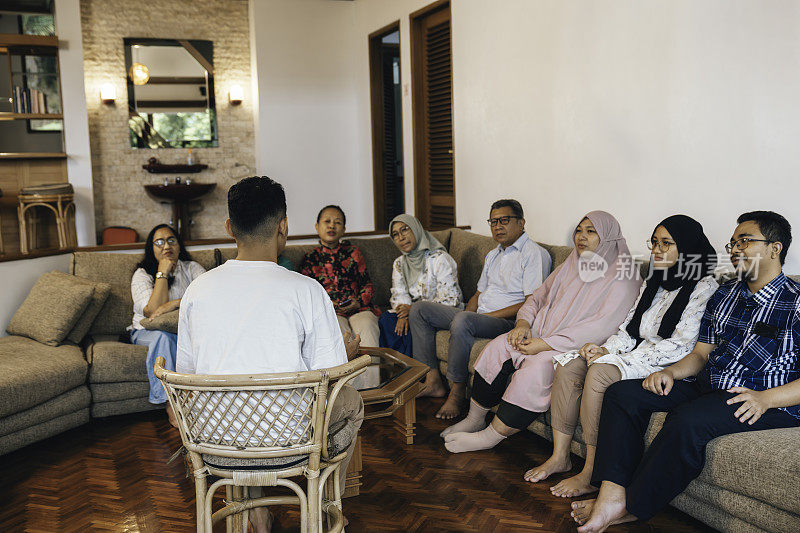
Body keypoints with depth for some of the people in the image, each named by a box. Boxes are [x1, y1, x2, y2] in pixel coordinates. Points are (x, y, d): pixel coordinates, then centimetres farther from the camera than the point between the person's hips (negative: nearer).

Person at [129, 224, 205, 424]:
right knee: (163, 336, -36)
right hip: (148, 331, -1)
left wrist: (175, 303, -27)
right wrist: (162, 272, -15)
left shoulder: (191, 268, 5)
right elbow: (154, 312, -17)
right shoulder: (142, 275, -1)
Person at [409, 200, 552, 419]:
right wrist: (466, 313, 4)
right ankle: (433, 381, -4)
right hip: (478, 316, 9)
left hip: (507, 321, -9)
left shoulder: (534, 254, -6)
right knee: (419, 309, 2)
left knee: (463, 320, -38)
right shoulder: (492, 255, 23)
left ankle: (457, 392, -21)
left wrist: (489, 315, -17)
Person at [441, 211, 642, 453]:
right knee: (496, 348, -15)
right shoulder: (570, 266, 15)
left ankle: (491, 436, -18)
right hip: (541, 334, 7)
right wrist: (523, 322, -3)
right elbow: (538, 296, 21)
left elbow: (601, 327, -20)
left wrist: (545, 344, -22)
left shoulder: (622, 278, -9)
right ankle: (474, 419, -3)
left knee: (535, 369, -32)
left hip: (577, 348, -7)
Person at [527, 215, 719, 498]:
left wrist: (620, 358, -18)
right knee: (569, 366, -14)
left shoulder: (704, 288, -8)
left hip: (667, 368, -8)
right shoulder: (652, 283, 18)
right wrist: (606, 349, -6)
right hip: (636, 356, 8)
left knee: (599, 372, -32)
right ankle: (560, 457, -9)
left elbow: (681, 347, -17)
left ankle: (591, 474, -23)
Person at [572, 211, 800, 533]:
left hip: (773, 402, -7)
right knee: (622, 393, -9)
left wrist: (765, 398, -25)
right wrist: (671, 372, -1)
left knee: (689, 419, -36)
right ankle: (612, 494, -22)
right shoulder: (724, 295, 17)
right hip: (707, 387, 8)